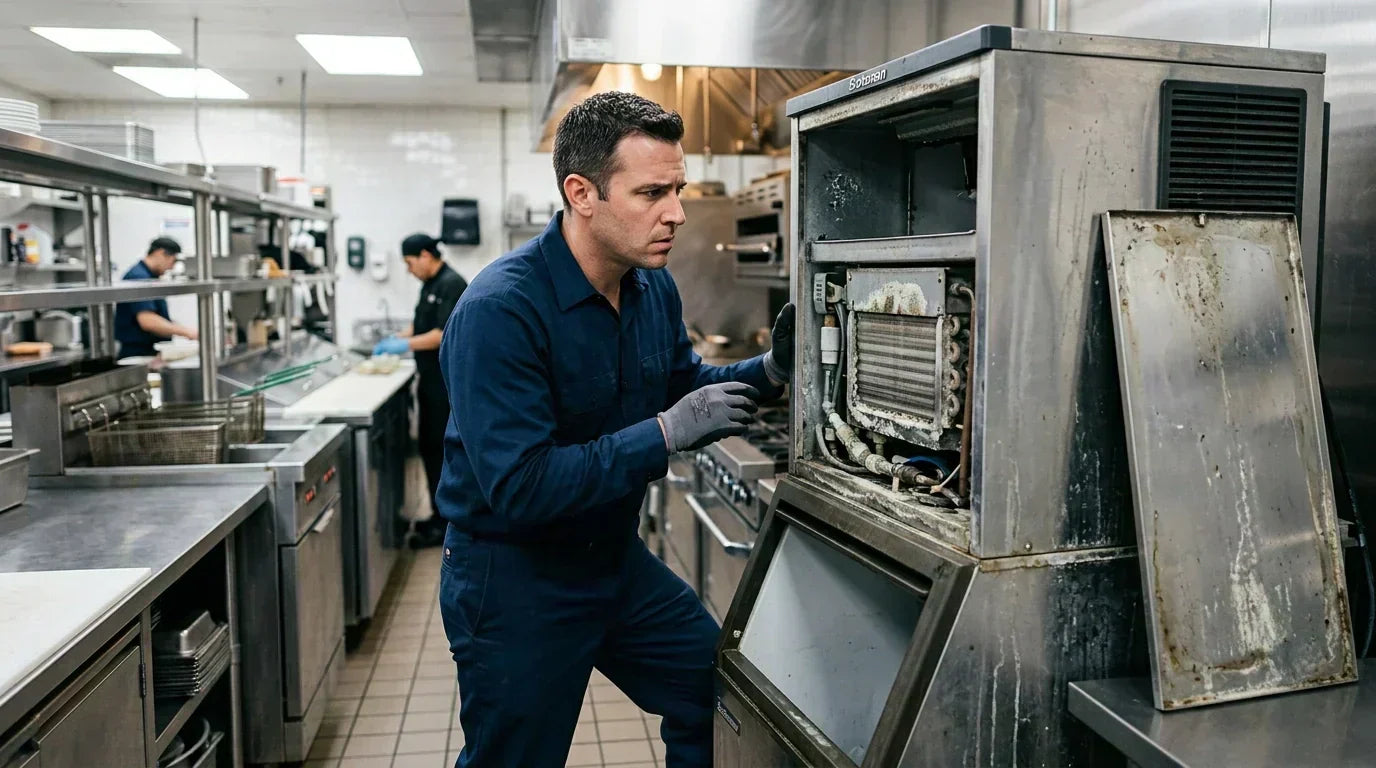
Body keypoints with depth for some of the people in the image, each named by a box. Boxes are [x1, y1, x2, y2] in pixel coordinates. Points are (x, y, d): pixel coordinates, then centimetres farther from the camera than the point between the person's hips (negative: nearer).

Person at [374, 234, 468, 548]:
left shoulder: (452, 285, -16)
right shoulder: (431, 285, 15)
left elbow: (445, 333, -23)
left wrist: (407, 345, -20)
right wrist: (396, 340, 11)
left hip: (447, 382, -10)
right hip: (432, 379, 10)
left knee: (441, 448, -6)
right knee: (429, 445, 14)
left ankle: (445, 523, 2)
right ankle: (440, 514, 25)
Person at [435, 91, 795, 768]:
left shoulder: (655, 288, -3)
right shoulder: (500, 310, -27)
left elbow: (683, 384, 12)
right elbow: (517, 490, -31)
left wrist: (769, 370, -7)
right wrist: (666, 432, -31)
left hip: (616, 556, 7)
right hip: (514, 579, -7)